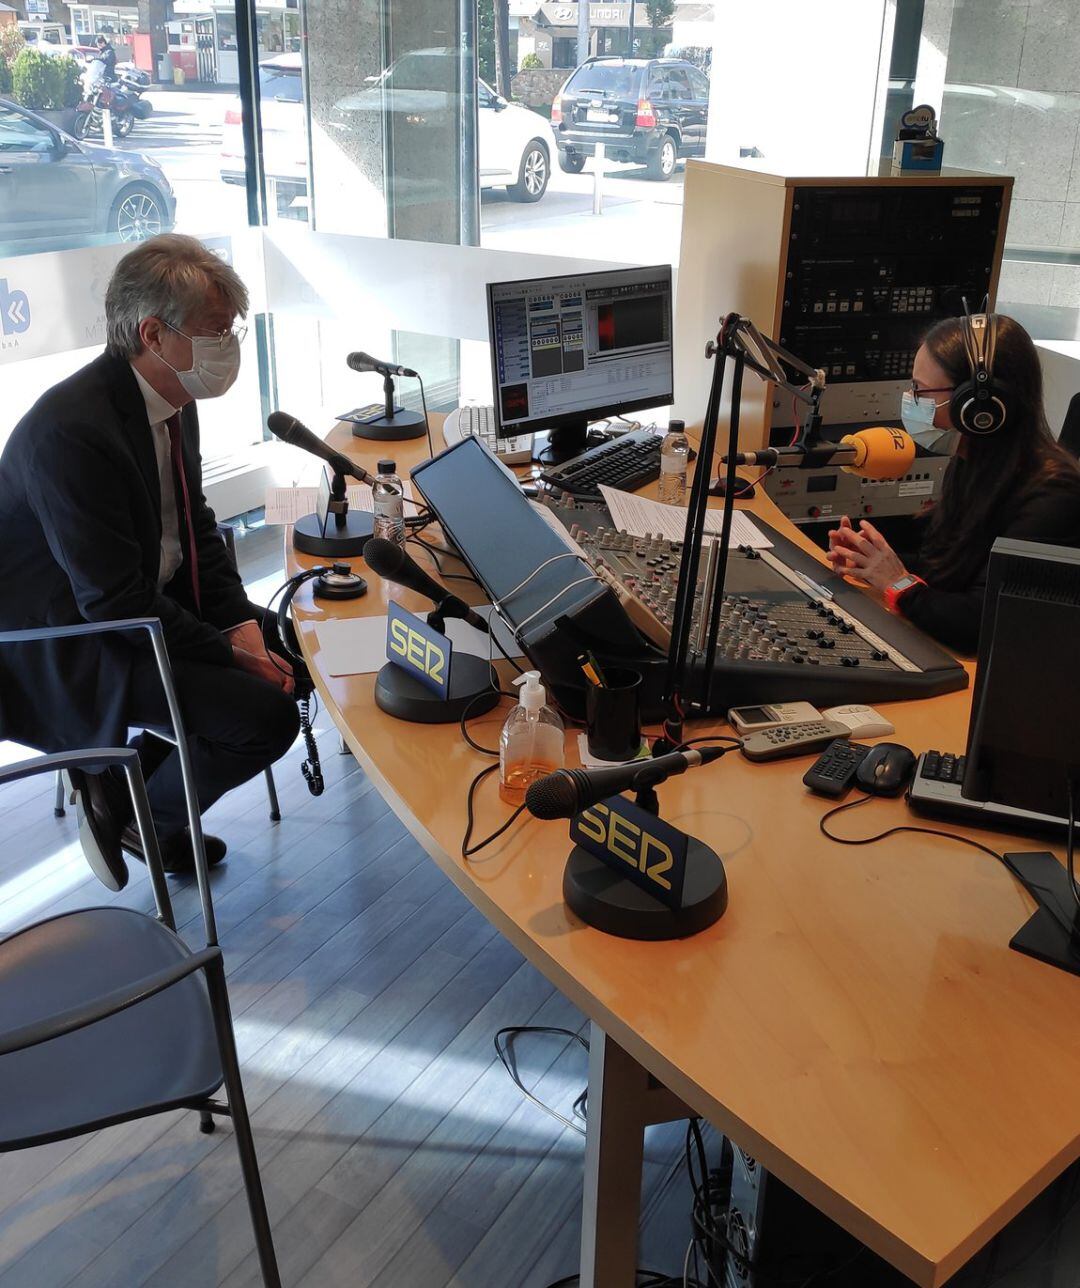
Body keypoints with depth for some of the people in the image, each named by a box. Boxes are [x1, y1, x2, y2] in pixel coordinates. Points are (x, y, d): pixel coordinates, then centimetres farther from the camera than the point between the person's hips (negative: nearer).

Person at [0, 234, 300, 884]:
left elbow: (195, 525, 10)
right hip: (62, 652, -10)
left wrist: (241, 623, -4)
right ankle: (130, 809, 7)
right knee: (268, 714, -21)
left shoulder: (173, 400, 1)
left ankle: (139, 774, 17)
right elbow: (115, 602, -27)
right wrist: (231, 654, -19)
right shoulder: (72, 430, -28)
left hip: (150, 601, 10)